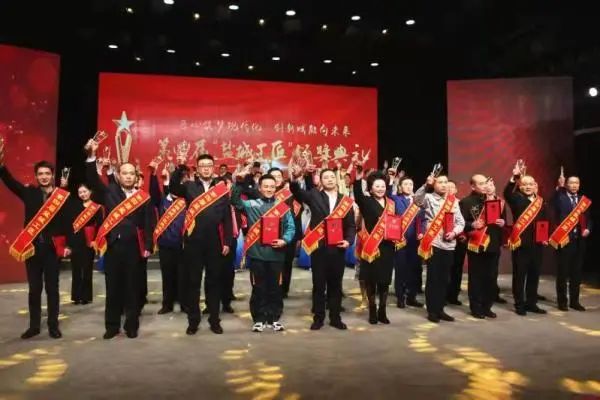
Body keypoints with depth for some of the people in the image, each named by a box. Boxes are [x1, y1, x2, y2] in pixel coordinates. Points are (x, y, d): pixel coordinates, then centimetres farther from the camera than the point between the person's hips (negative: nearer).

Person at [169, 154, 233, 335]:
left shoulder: (222, 189, 6)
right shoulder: (189, 186, 5)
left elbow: (227, 218, 5)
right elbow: (173, 187, -16)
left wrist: (227, 242, 1)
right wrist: (180, 168, -29)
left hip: (215, 243, 1)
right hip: (193, 242, 0)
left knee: (213, 281, 9)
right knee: (193, 282, 7)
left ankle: (214, 320, 20)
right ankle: (193, 320, 19)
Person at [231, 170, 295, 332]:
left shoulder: (283, 206, 7)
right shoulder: (251, 204, 3)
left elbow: (291, 227, 6)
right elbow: (235, 201, -11)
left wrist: (285, 240, -12)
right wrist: (239, 181, -21)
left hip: (276, 254, 1)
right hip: (256, 253, -1)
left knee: (275, 288, 9)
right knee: (258, 288, 6)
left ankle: (274, 318, 22)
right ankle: (259, 319, 18)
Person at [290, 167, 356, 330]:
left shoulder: (346, 201, 8)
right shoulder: (314, 196, 4)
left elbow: (351, 225, 9)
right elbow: (297, 191, -13)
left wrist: (348, 240, -8)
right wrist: (295, 177, -32)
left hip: (337, 248, 2)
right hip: (319, 247, -1)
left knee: (336, 284, 10)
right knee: (318, 284, 6)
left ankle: (335, 318, 22)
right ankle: (318, 318, 17)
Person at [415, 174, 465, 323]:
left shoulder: (453, 200, 11)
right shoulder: (429, 198, -1)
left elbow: (461, 222, 12)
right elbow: (417, 199, -24)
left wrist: (454, 232, -7)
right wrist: (426, 185, -36)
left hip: (449, 244, 4)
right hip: (433, 244, -4)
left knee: (444, 279, 11)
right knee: (433, 278, 1)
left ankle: (440, 309, 22)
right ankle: (432, 310, 10)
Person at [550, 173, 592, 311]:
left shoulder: (584, 200, 12)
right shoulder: (560, 197, -3)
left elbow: (588, 218, 14)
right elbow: (554, 204, -26)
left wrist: (588, 228, -6)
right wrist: (559, 187, -38)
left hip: (579, 240, 5)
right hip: (564, 239, -5)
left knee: (576, 272, 11)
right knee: (563, 272, 3)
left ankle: (574, 301, 22)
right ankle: (562, 301, 13)